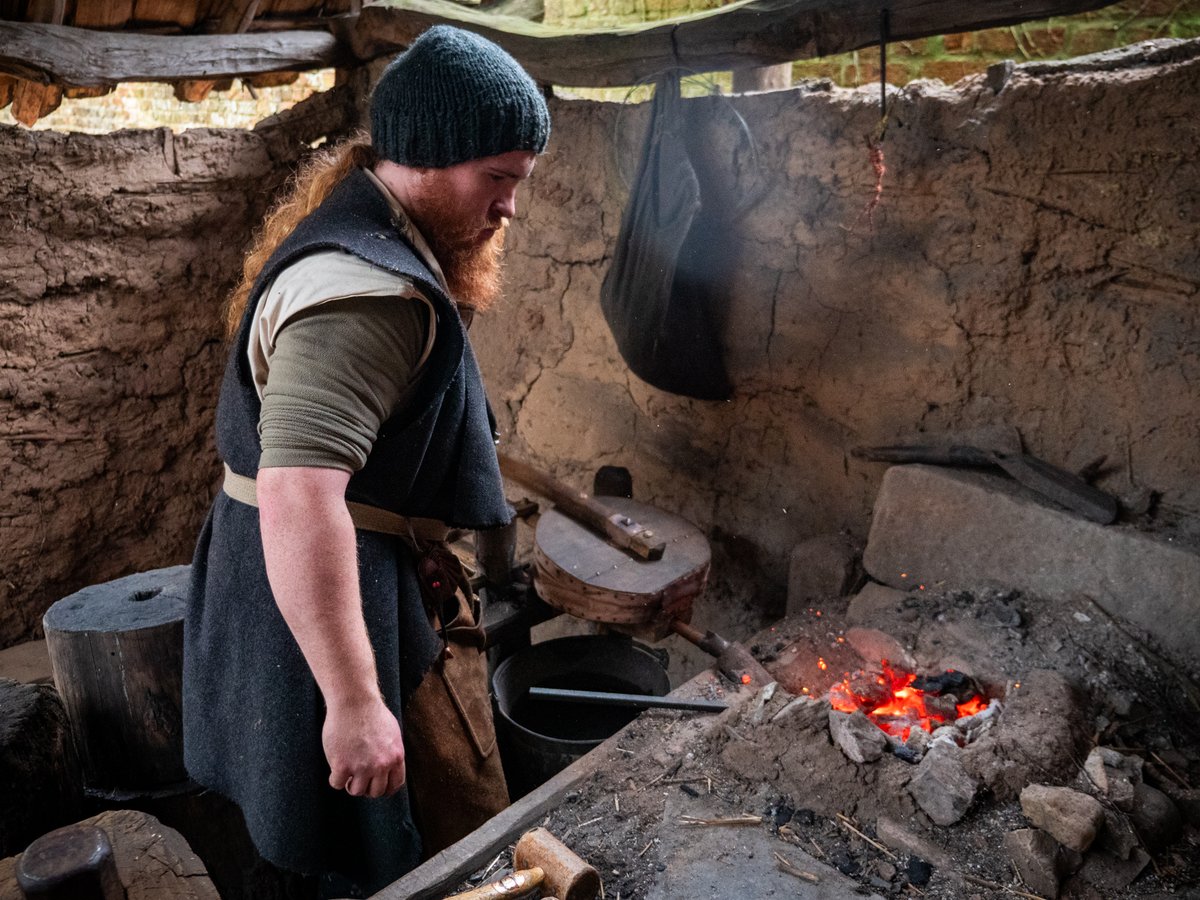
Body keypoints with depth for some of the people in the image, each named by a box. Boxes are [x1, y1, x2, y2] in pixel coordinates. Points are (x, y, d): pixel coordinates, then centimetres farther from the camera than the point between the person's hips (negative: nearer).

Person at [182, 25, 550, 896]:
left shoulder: (369, 241, 10)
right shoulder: (366, 290, -26)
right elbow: (300, 497, -35)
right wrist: (354, 702, -31)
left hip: (390, 592, 11)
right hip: (349, 610, -10)